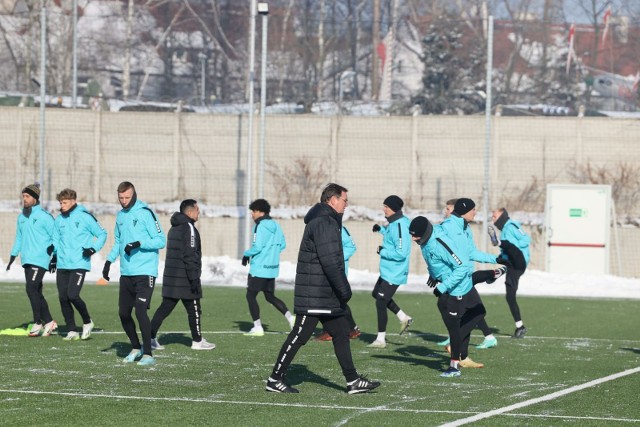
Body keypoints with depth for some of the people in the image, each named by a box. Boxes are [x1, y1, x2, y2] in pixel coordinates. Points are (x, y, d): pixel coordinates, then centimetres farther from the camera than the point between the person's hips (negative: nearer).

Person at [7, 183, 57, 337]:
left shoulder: (44, 216, -8)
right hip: (26, 260, 7)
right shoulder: (21, 217, 13)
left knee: (31, 289, -15)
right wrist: (13, 256, 16)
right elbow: (19, 238, 22)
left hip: (40, 259, -7)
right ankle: (48, 322, 15)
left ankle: (38, 323, -9)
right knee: (36, 292, 8)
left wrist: (55, 258, -8)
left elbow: (55, 237, -6)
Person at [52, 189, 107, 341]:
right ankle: (71, 331, 12)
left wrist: (93, 249, -11)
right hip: (62, 265, 6)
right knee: (63, 298, 2)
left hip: (79, 264, -6)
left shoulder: (85, 217, -6)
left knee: (72, 295, -17)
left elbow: (102, 234, 1)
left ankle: (87, 322, 7)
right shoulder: (59, 219, 10)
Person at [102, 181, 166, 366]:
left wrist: (139, 244, -23)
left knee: (140, 311, -16)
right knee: (123, 313, 8)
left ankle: (148, 354, -9)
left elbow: (161, 240, -11)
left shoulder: (145, 213, -9)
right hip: (126, 273, 7)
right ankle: (136, 348, 27)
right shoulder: (120, 216, 13)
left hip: (145, 272, -7)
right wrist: (109, 261, 11)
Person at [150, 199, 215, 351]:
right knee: (194, 310, 3)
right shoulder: (189, 228, -13)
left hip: (171, 277, 9)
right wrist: (194, 278, -19)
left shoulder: (174, 228, 17)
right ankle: (197, 341, 10)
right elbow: (190, 256, -19)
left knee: (165, 308, 7)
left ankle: (150, 337, 0)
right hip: (184, 278, -9)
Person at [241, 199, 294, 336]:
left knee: (251, 296, 3)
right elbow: (282, 245, 14)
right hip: (272, 268, 8)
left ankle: (258, 327, 2)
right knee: (270, 297, 18)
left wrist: (246, 255, -5)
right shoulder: (276, 226, 9)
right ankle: (290, 317, 3)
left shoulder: (260, 227, -15)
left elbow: (257, 247, -21)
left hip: (259, 268, -8)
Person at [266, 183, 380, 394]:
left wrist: (342, 288, 20)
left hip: (327, 296, 11)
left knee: (341, 333, 9)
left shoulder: (329, 221, 18)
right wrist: (344, 288, -21)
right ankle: (275, 379, 2)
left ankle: (353, 381, 11)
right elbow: (330, 261, -24)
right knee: (299, 336, -5)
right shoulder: (323, 223, -16)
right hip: (314, 295, -11)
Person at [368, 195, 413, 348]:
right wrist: (381, 229, 9)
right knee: (376, 294, 25)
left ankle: (381, 339, 5)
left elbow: (401, 253, -30)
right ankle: (404, 318, 30)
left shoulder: (399, 226, -26)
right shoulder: (393, 223, 4)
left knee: (381, 303, -4)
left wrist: (382, 251, -18)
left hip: (394, 274, -11)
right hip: (387, 271, 11)